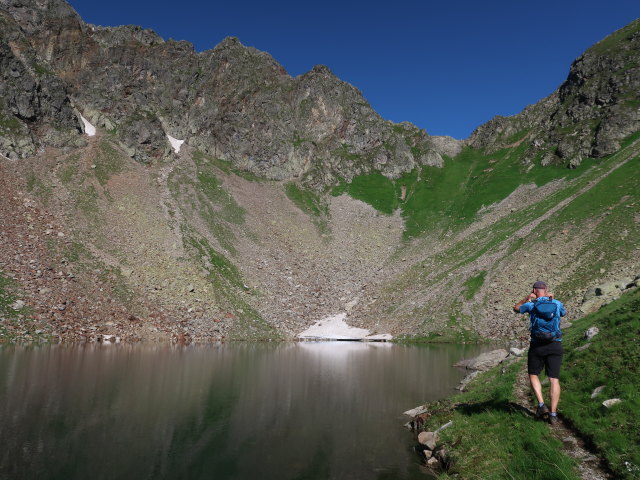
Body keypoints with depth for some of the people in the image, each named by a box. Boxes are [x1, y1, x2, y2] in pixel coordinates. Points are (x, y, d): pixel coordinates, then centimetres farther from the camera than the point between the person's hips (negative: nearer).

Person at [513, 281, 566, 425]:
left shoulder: (531, 305, -3)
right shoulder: (557, 304, 2)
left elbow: (516, 308, 18)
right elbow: (564, 313, 27)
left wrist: (527, 298, 19)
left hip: (537, 345, -2)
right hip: (555, 345, 2)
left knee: (533, 375, 15)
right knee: (554, 379, 5)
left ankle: (541, 405, 0)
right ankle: (553, 413, 3)